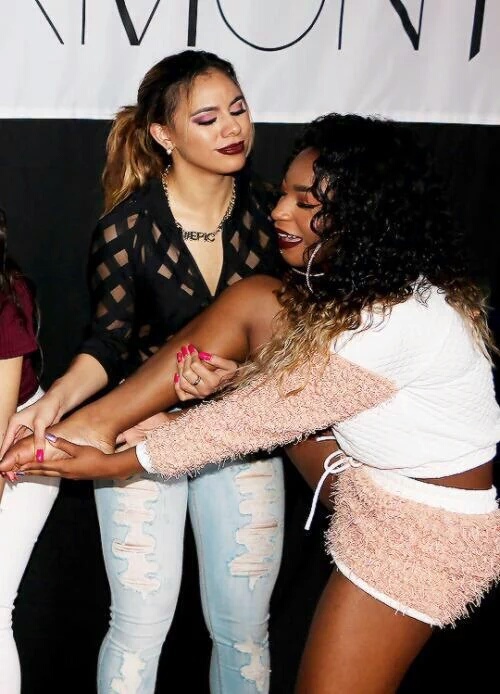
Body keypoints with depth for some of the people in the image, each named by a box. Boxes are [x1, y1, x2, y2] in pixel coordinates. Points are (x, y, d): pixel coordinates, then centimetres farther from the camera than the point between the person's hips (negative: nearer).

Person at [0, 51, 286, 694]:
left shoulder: (267, 211, -5)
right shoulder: (128, 225, -12)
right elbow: (108, 343, -10)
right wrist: (57, 398, -30)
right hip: (140, 431, -2)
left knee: (243, 625, 10)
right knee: (141, 624, 4)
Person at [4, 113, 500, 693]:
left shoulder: (396, 321, -32)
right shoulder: (364, 277, -5)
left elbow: (262, 414, -25)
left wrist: (120, 464, -16)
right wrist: (213, 367, -10)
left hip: (427, 525, -8)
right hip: (370, 475, 8)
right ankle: (97, 420, -4)